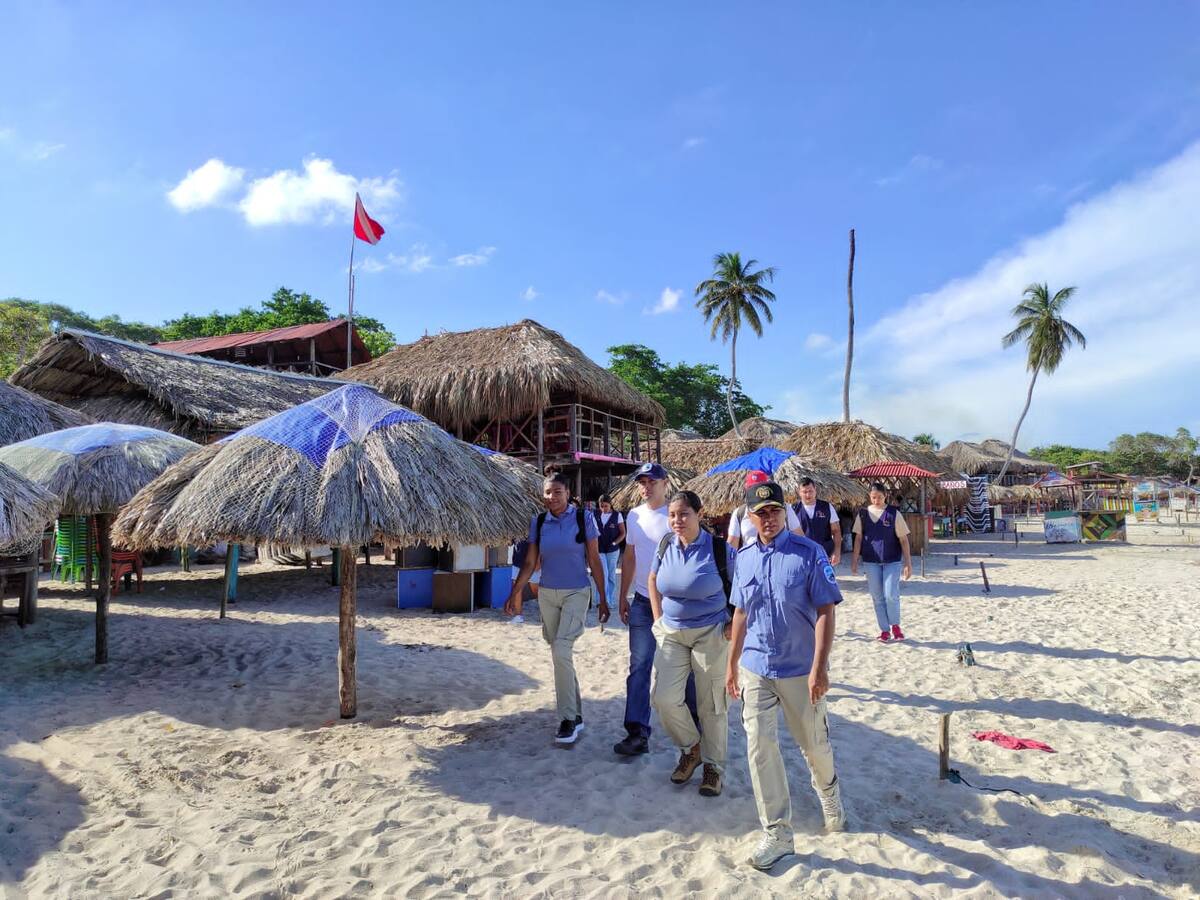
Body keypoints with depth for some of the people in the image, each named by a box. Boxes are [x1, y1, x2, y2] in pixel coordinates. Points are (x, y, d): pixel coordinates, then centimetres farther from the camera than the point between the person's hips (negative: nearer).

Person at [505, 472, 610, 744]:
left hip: (576, 594, -4)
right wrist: (514, 594, 1)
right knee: (560, 654, 10)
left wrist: (603, 599, -3)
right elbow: (530, 563, 7)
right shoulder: (538, 523, 3)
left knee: (561, 652, -17)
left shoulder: (584, 519, -7)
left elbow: (594, 561, -3)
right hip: (547, 594, 4)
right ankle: (576, 714, 24)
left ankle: (568, 718, -5)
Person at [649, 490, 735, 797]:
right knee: (663, 698, -1)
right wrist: (658, 619, 8)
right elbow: (653, 580, 15)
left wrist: (734, 623, -10)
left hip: (710, 634, -4)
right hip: (671, 633, 4)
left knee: (711, 705, 6)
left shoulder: (719, 548, -15)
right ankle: (691, 748, 26)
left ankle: (713, 766, 28)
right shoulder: (666, 545, -2)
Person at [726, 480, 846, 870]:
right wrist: (732, 665, 13)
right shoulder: (744, 557, 3)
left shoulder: (809, 553, -10)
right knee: (759, 747, -1)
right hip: (756, 669, 3)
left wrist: (819, 668, -19)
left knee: (815, 745, 14)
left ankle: (830, 796, 47)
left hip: (800, 671, -3)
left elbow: (824, 611, -12)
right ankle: (777, 834, 13)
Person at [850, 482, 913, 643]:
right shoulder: (863, 513, 2)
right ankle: (884, 630, 18)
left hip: (892, 561, -2)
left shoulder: (893, 513, -3)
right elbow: (858, 538, 6)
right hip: (871, 562, 2)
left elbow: (903, 539, -2)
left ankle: (895, 625, 16)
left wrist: (908, 562, -5)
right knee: (877, 598, 6)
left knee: (891, 595, -8)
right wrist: (854, 560, 2)